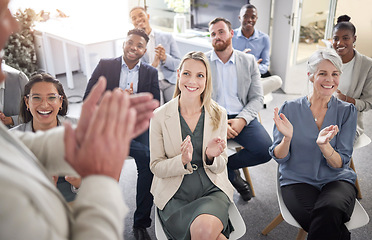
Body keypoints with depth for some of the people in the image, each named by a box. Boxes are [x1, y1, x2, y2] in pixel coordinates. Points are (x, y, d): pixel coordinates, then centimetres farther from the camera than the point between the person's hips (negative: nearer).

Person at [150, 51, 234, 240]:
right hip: (174, 196, -1)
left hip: (211, 190, 1)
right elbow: (156, 167, -2)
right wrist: (182, 161, -22)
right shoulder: (159, 116, -5)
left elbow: (220, 167, 5)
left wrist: (211, 156, -18)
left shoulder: (219, 114, 1)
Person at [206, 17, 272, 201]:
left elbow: (257, 97, 6)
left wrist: (242, 120, -13)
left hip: (241, 118, 2)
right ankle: (232, 175, 0)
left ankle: (225, 165, 4)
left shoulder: (249, 61, 11)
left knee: (266, 150, -23)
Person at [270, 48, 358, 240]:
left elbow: (340, 164, -4)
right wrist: (287, 139, -21)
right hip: (298, 180, -1)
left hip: (337, 180, 1)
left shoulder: (347, 111, 3)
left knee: (330, 210, -33)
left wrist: (324, 145, -25)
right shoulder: (290, 108, 1)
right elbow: (279, 157, 0)